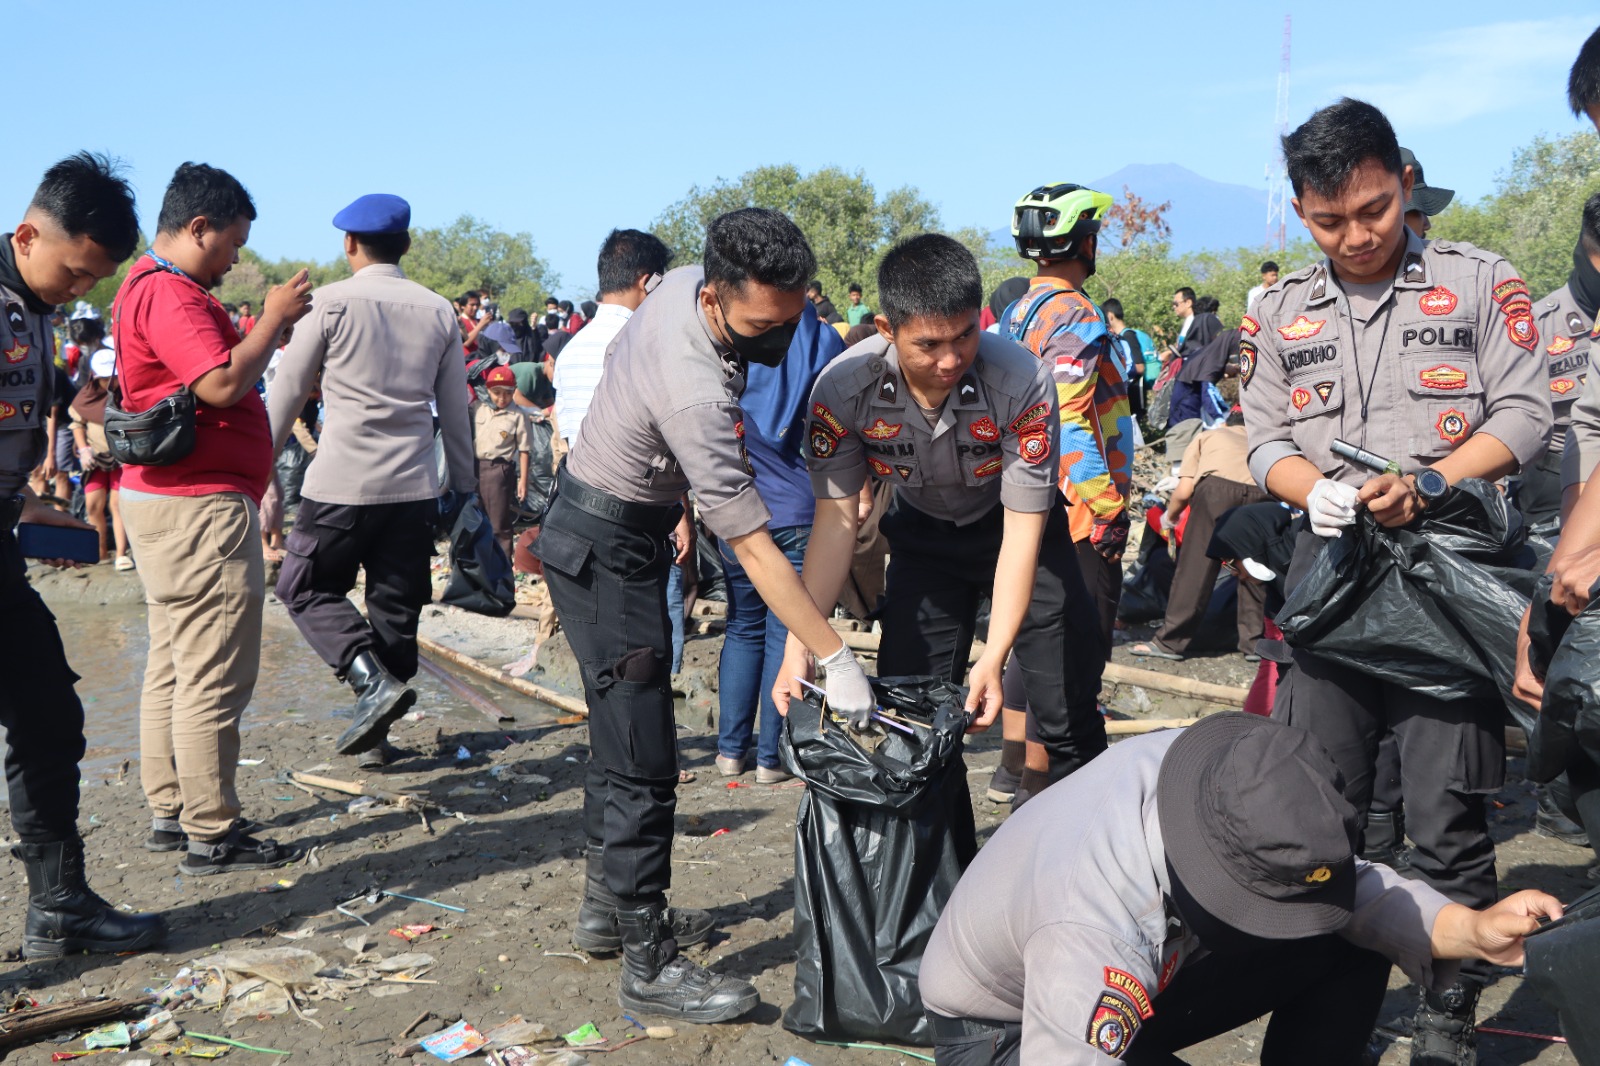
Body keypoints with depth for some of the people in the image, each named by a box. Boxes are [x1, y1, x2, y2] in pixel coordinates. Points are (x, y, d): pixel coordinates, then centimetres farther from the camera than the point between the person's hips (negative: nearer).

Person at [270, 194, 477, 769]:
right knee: (396, 606, 11)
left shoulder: (333, 302, -5)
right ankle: (376, 735, 14)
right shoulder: (439, 311, 6)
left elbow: (286, 394, 0)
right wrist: (464, 485, 20)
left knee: (305, 587, 12)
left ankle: (373, 679, -9)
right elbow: (456, 412, 10)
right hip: (414, 485, 4)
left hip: (341, 484, -4)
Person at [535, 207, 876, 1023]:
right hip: (608, 550, -10)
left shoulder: (682, 283, -6)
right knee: (643, 763, -8)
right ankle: (648, 966, 0)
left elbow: (618, 348, 16)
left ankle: (608, 907, 32)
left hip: (604, 523, 10)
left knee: (620, 734, 18)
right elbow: (755, 550, -32)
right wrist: (834, 660, -29)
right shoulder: (694, 391, -33)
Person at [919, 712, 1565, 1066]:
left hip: (1142, 982, 7)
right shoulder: (1092, 932, -41)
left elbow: (1352, 888, -8)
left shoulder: (1223, 779, -23)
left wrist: (1473, 929, -23)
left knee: (1353, 942, -8)